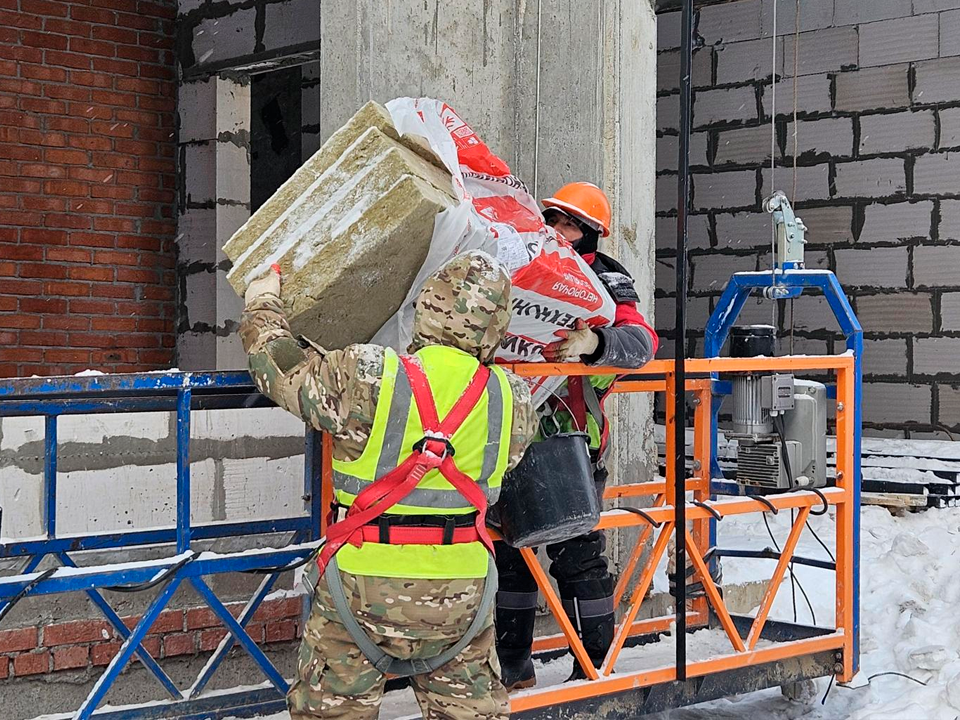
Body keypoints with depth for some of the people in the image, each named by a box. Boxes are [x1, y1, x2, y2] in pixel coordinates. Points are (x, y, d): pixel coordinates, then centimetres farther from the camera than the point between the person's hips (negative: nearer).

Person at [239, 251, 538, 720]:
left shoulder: (365, 379, -14)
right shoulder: (514, 400, -2)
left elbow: (281, 365, -2)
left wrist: (263, 304, 19)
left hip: (364, 586, -3)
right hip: (462, 594, 3)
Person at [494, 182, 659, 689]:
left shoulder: (606, 281, -4)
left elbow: (640, 341, -22)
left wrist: (593, 342, -39)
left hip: (572, 440, -6)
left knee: (576, 553, -4)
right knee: (509, 550, 11)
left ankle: (596, 666, 8)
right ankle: (513, 662, 24)